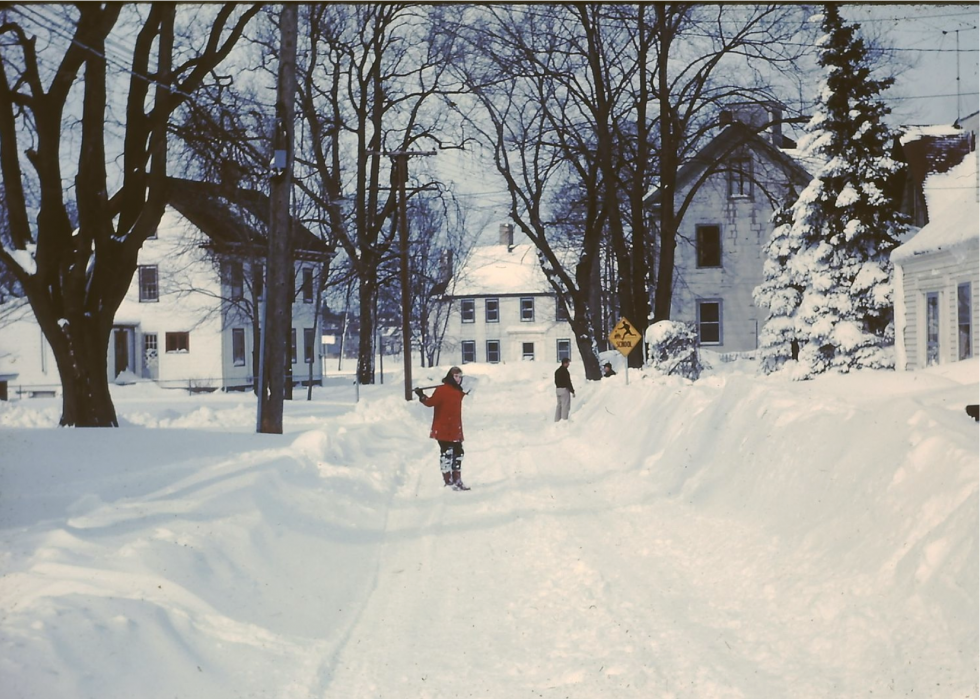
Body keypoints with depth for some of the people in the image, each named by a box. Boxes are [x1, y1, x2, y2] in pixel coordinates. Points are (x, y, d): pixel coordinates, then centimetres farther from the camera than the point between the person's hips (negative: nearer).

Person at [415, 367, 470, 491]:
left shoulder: (458, 391, 12)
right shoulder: (442, 390, -12)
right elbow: (431, 402, -21)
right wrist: (422, 396, -35)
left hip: (456, 430, 8)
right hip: (443, 429, -8)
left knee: (458, 453, 12)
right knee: (446, 453, -6)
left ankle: (457, 480, 22)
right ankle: (448, 481, -3)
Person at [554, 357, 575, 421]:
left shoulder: (557, 371, 13)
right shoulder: (565, 371, -17)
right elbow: (568, 382, -18)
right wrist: (572, 391, -13)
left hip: (557, 389, 9)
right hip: (564, 389, -9)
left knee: (559, 405, 15)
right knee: (565, 406, -5)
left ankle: (557, 420, 16)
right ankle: (564, 420, -7)